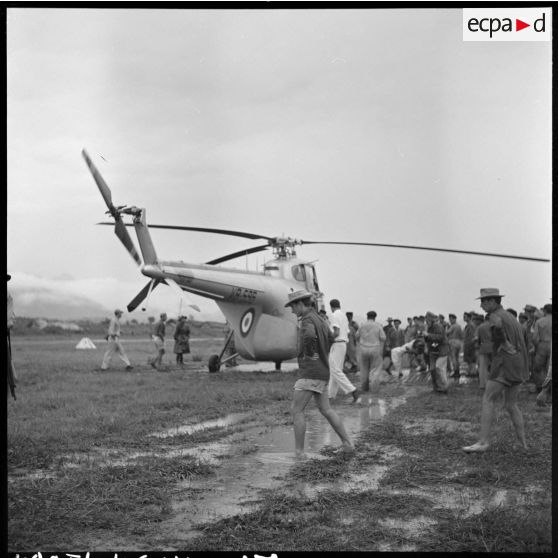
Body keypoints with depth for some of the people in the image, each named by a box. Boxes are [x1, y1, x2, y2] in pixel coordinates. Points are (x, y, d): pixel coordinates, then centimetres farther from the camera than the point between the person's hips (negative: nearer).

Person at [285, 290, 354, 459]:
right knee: (326, 410, 16)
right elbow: (330, 337, 34)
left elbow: (309, 336, -39)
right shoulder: (318, 319, 16)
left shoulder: (307, 320, -15)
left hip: (310, 372, -10)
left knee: (296, 410, -3)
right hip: (322, 371, 10)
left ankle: (299, 451, -2)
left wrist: (309, 354, -21)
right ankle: (347, 443, 16)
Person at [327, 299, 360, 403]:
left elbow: (336, 333, -20)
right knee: (335, 370, 11)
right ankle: (331, 394, 13)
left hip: (336, 344, -10)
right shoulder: (344, 316, 18)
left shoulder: (334, 315, -10)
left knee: (335, 371, -13)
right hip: (343, 344, 10)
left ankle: (353, 391, -21)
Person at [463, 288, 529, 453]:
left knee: (488, 401, -9)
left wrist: (505, 343, -21)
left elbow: (496, 325, -35)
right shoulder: (510, 317, 20)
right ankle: (523, 442, 13)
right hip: (518, 365, 9)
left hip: (504, 364, -9)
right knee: (511, 405, 15)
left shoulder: (495, 316, -8)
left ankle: (483, 441, -15)